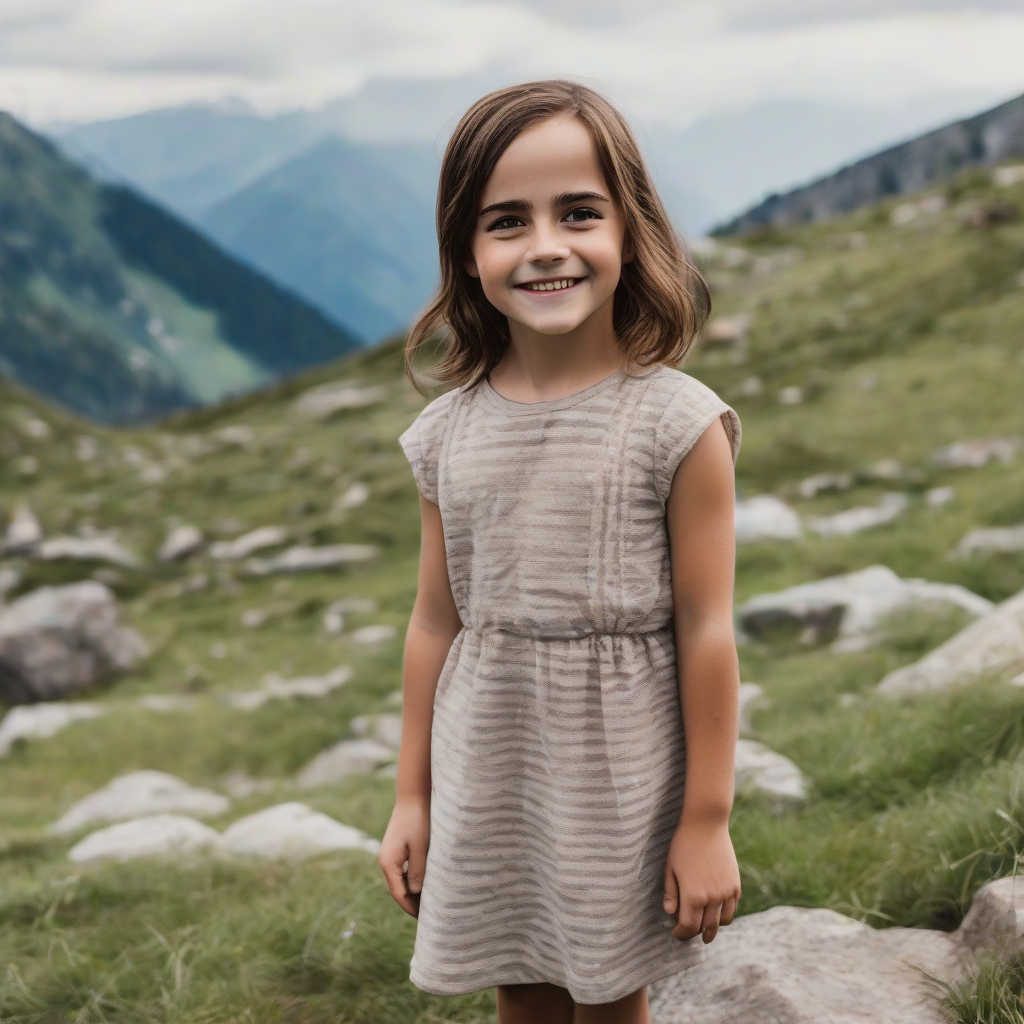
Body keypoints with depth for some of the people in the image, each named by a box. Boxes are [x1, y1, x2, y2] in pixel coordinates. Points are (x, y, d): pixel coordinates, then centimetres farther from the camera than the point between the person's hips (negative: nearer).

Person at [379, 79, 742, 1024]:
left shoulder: (677, 424, -13)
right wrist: (413, 798, 11)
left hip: (615, 767, -3)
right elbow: (436, 621, 6)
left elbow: (706, 632, -10)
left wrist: (707, 821, -7)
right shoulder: (450, 432, -1)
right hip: (487, 770, 4)